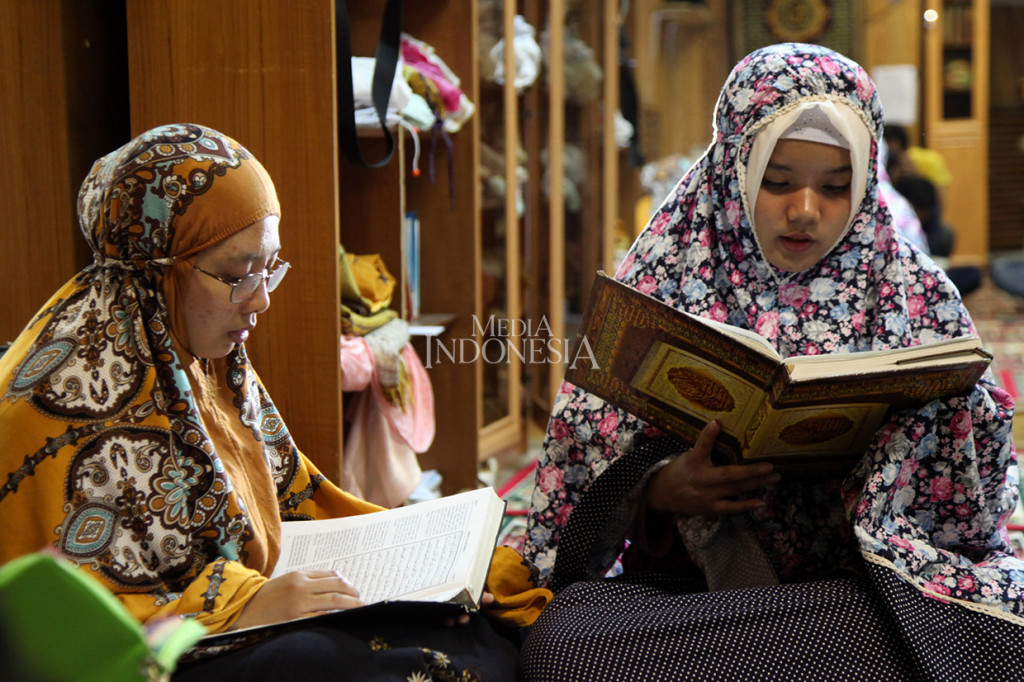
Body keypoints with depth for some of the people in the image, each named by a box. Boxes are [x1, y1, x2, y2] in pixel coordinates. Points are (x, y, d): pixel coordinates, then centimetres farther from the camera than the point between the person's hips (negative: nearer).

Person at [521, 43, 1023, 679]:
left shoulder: (918, 298, 8)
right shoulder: (659, 289, 5)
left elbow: (967, 505, 7)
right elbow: (585, 479, 3)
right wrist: (658, 489, -18)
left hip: (881, 581, 1)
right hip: (691, 575, -1)